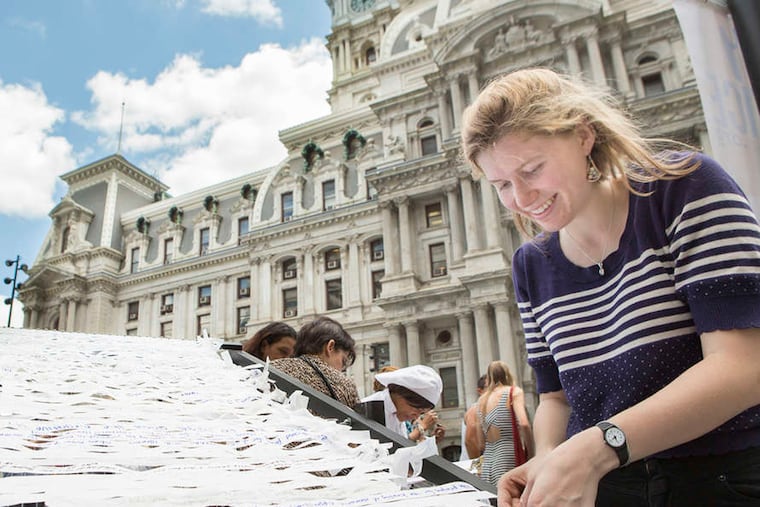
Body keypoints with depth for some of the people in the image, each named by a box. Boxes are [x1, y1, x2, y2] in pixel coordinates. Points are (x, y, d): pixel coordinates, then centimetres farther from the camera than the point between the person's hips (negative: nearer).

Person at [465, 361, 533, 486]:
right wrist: (532, 455, -6)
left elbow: (481, 445, 14)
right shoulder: (514, 391, 2)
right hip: (509, 463, -5)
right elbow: (524, 424, -15)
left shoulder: (481, 401, 16)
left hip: (487, 464, 5)